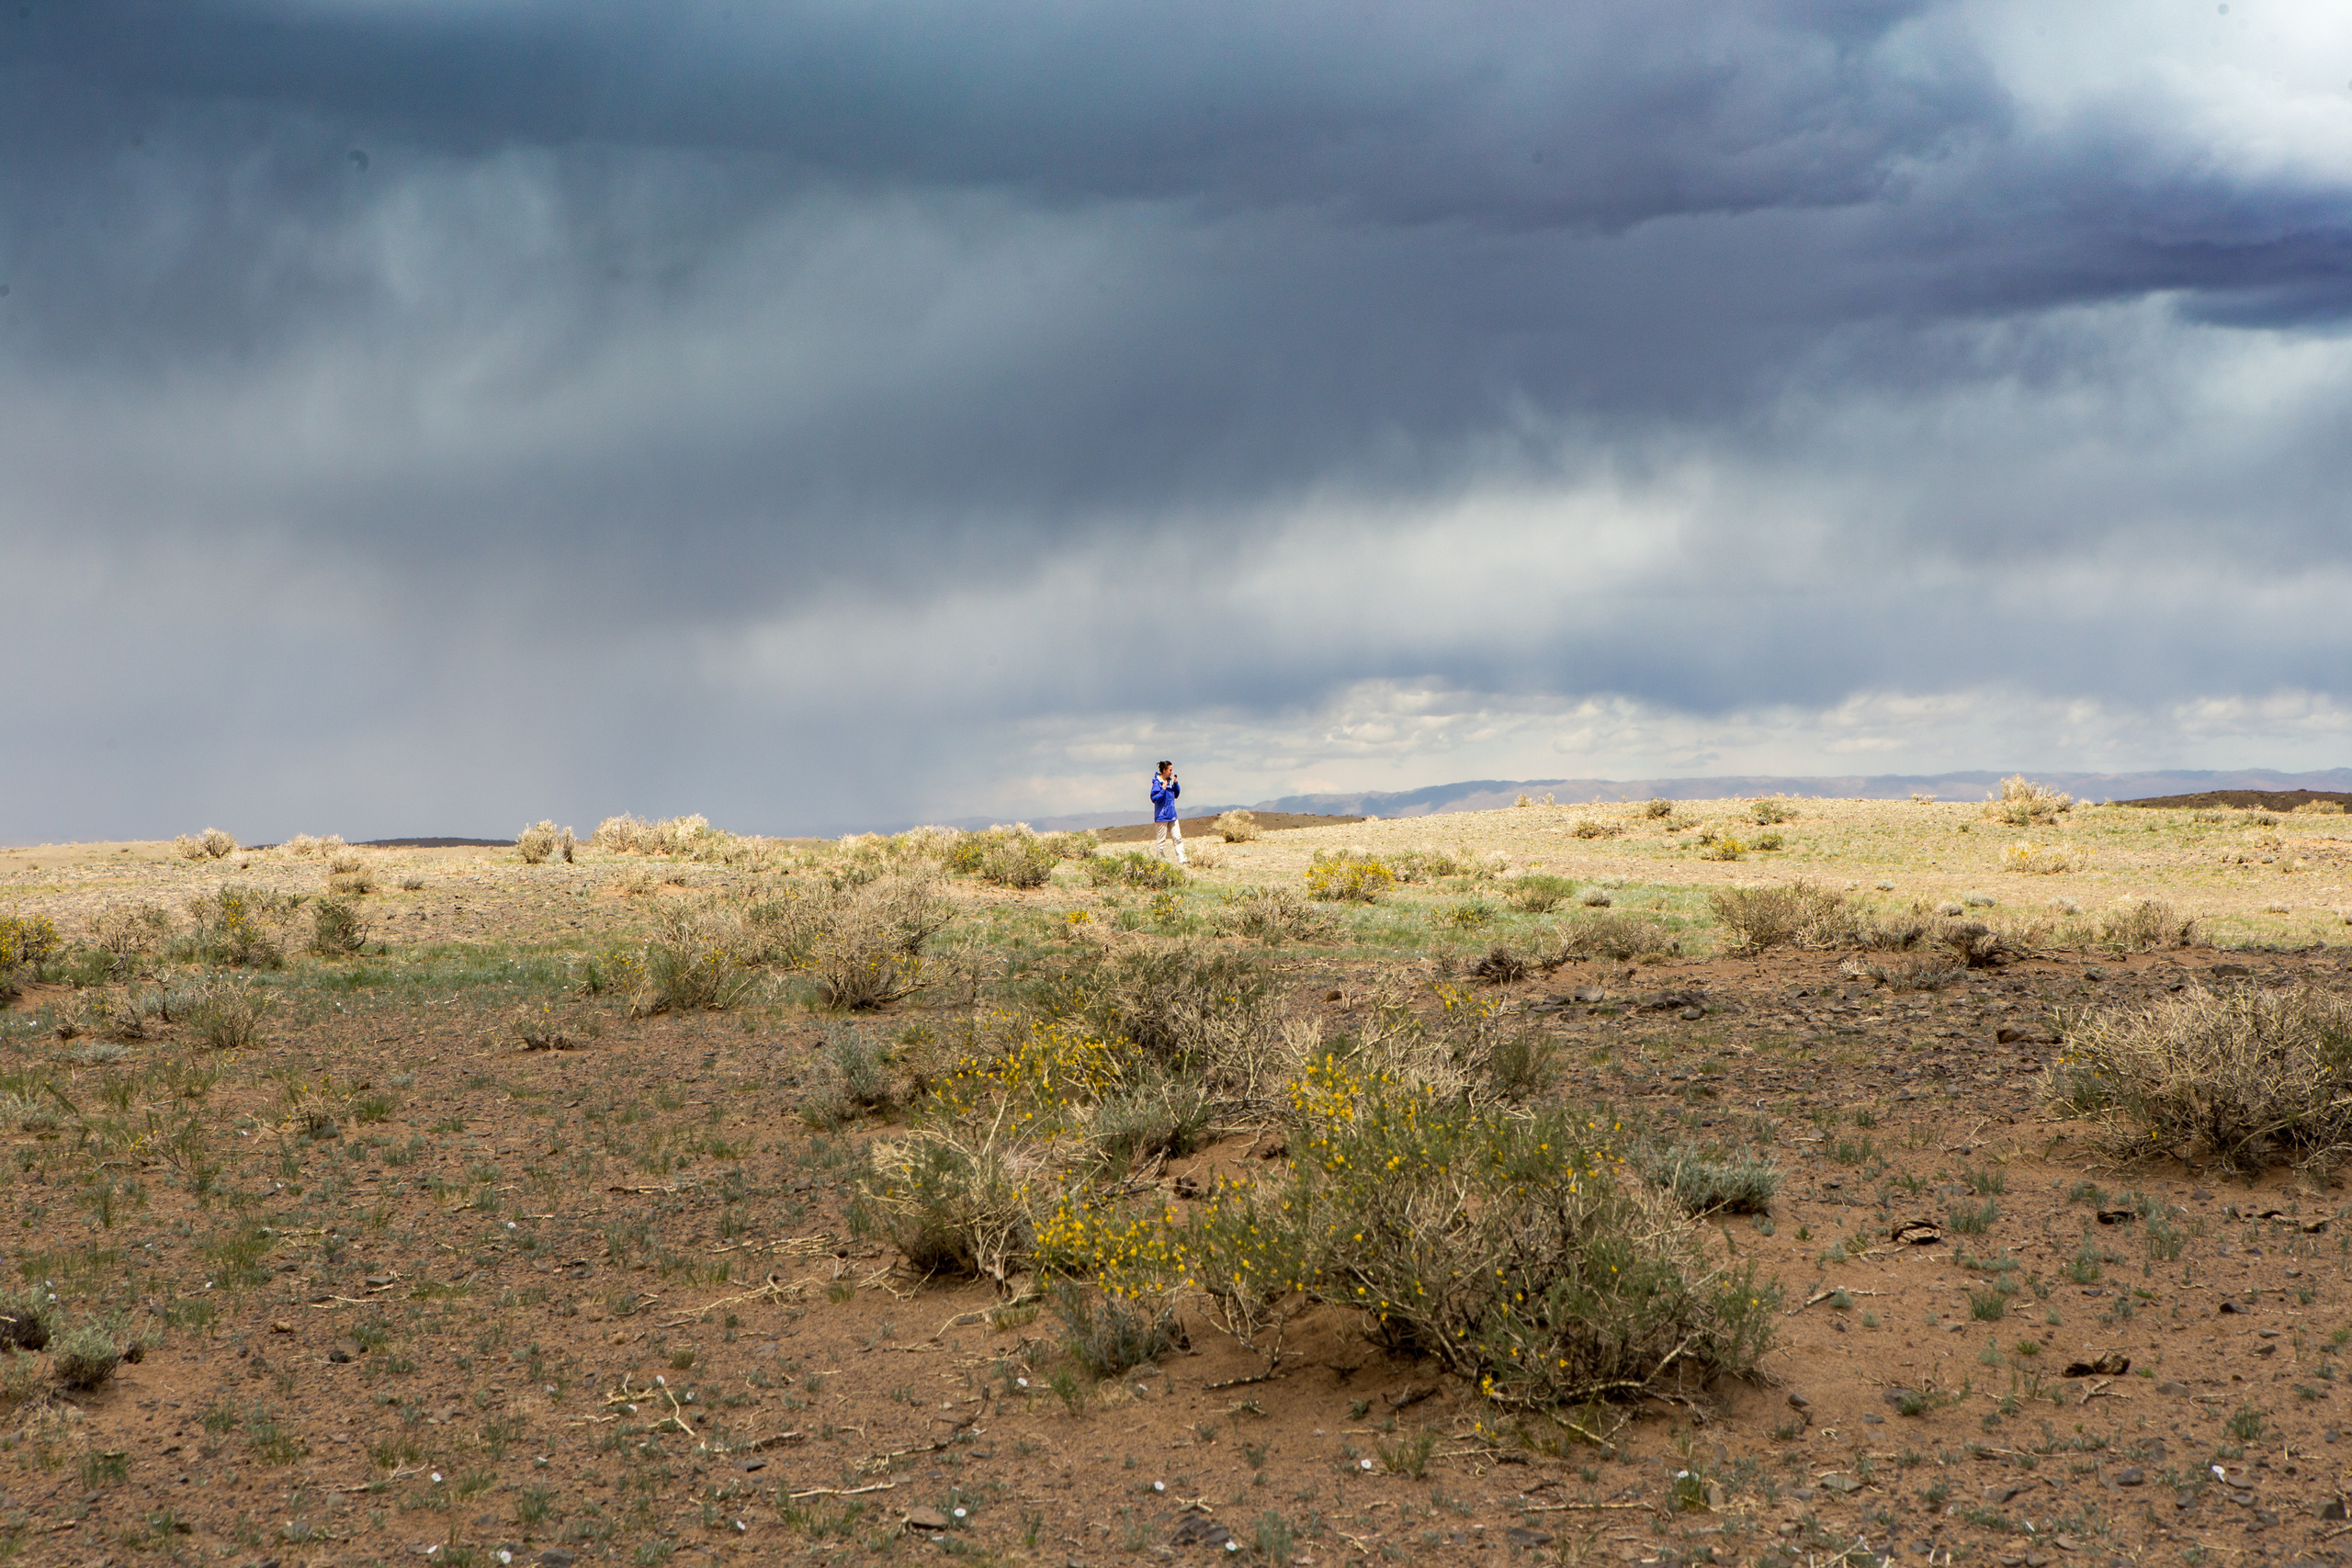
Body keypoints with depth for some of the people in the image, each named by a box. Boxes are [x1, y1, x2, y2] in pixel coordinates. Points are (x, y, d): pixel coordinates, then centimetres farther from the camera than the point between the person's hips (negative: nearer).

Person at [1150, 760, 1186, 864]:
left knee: (1178, 838, 2)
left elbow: (1176, 795, 19)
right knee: (1161, 841, 0)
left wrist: (1175, 783, 3)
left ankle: (1182, 861, 0)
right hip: (1162, 815, -7)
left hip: (1172, 815, 7)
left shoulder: (1170, 781, 9)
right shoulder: (1157, 783, -12)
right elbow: (1154, 798, -17)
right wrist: (1163, 790, -26)